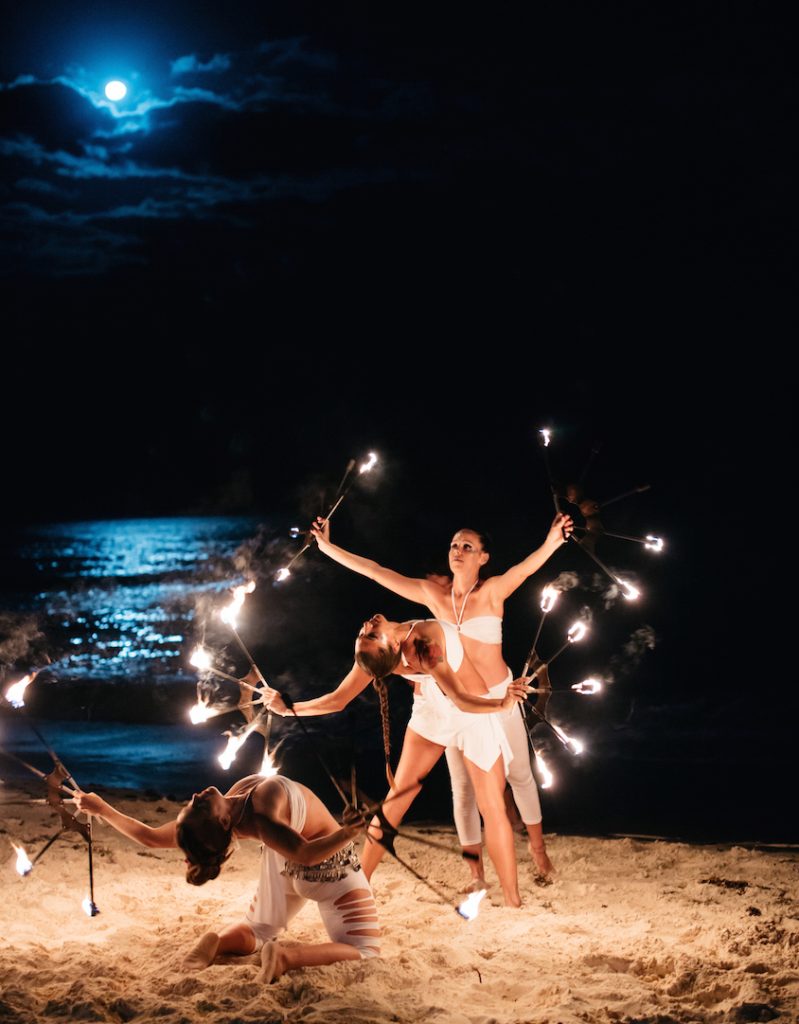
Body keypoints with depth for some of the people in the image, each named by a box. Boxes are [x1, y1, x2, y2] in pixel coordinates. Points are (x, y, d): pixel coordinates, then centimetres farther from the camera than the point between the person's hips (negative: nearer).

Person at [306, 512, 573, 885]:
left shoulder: (492, 591, -16)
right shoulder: (433, 592, -7)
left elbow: (523, 568, -37)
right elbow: (376, 572, -4)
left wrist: (551, 544, -57)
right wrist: (328, 548, -5)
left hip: (499, 698, -3)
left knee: (520, 776, 12)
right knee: (462, 788, 6)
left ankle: (538, 849, 35)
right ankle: (476, 877, 16)